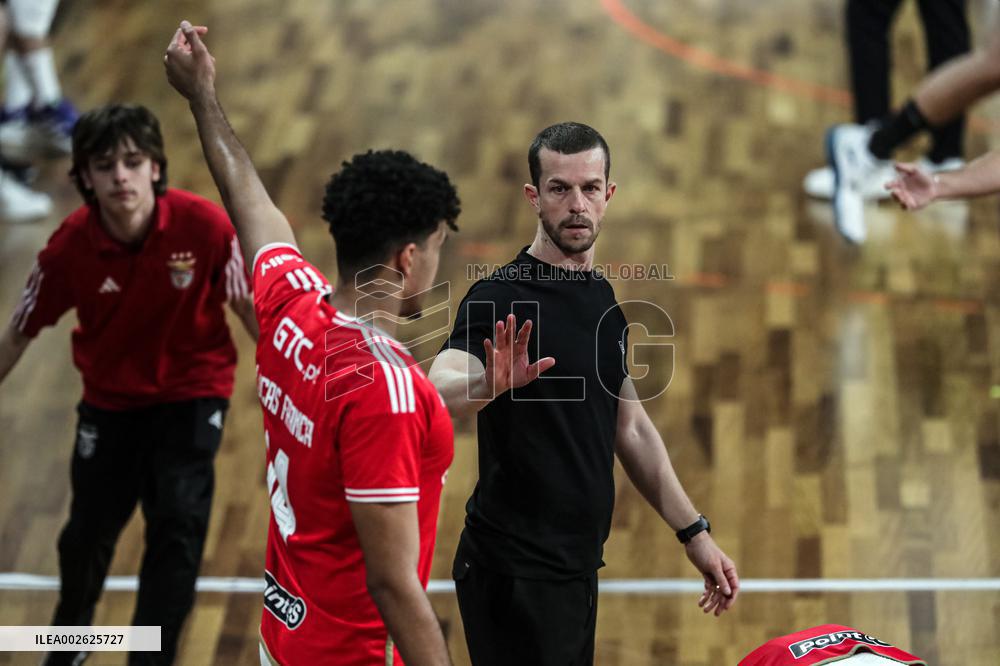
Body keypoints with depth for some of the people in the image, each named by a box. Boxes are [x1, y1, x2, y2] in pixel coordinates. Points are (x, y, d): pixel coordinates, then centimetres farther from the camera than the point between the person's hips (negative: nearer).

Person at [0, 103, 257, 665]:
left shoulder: (205, 225, -24)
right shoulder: (70, 247, -21)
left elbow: (249, 307, -8)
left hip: (192, 392, -1)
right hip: (110, 397, 1)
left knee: (178, 523, -16)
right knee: (89, 529, 8)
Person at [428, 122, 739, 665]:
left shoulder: (603, 300, 11)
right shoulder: (501, 298, -13)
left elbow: (631, 427, 20)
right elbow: (436, 395, -29)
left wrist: (693, 532, 17)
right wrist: (488, 384, -50)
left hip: (576, 565, 8)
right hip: (515, 574, -8)